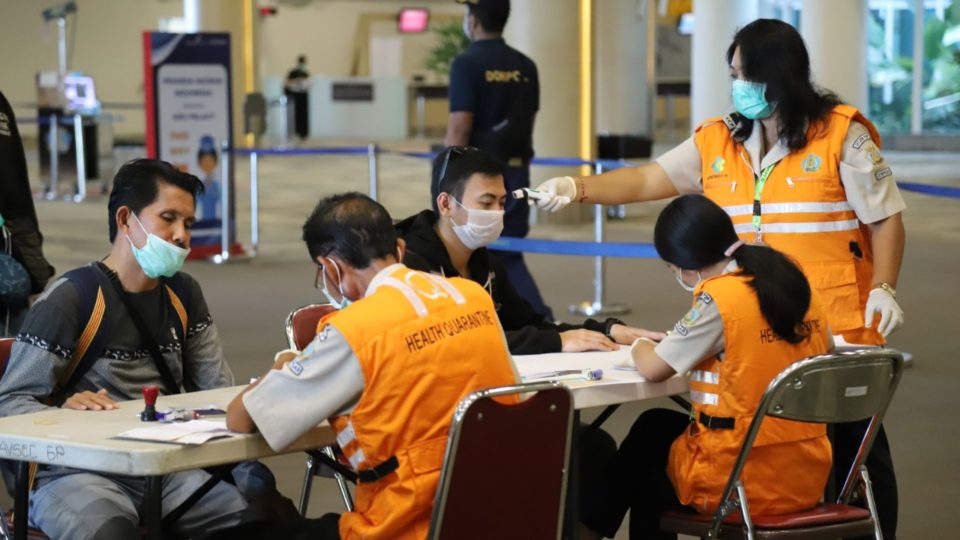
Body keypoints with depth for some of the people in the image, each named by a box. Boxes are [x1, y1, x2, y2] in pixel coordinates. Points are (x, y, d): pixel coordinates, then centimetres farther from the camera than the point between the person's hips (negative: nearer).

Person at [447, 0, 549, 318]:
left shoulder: (467, 64, -11)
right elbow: (528, 123, 12)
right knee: (508, 257, 10)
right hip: (516, 174, 6)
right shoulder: (525, 67, 8)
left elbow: (459, 128, -16)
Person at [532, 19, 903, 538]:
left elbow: (885, 219, -2)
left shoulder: (841, 133, -5)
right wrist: (578, 188, -9)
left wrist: (883, 289, -12)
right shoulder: (718, 140, 8)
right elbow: (650, 180, 4)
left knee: (853, 445, 6)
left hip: (834, 326, -4)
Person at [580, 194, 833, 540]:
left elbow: (652, 369, -13)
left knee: (651, 432, 23)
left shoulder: (719, 299, -16)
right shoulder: (796, 285, 4)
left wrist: (640, 346, 10)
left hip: (743, 483, -7)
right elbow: (823, 349, 21)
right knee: (665, 429, 28)